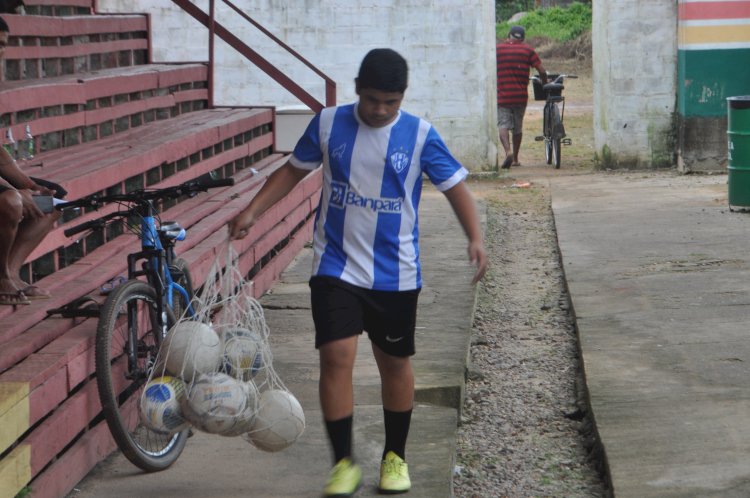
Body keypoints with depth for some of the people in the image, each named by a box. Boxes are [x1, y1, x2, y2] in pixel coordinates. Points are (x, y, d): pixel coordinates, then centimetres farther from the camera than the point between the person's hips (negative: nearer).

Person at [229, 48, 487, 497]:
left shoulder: (420, 135, -6)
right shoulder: (329, 124, -2)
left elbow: (456, 186, -4)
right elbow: (295, 169, 11)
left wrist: (475, 237, -19)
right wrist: (253, 211, 4)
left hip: (395, 274, 0)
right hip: (336, 268, 0)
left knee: (395, 362, 11)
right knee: (336, 357, -12)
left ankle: (396, 456, 29)